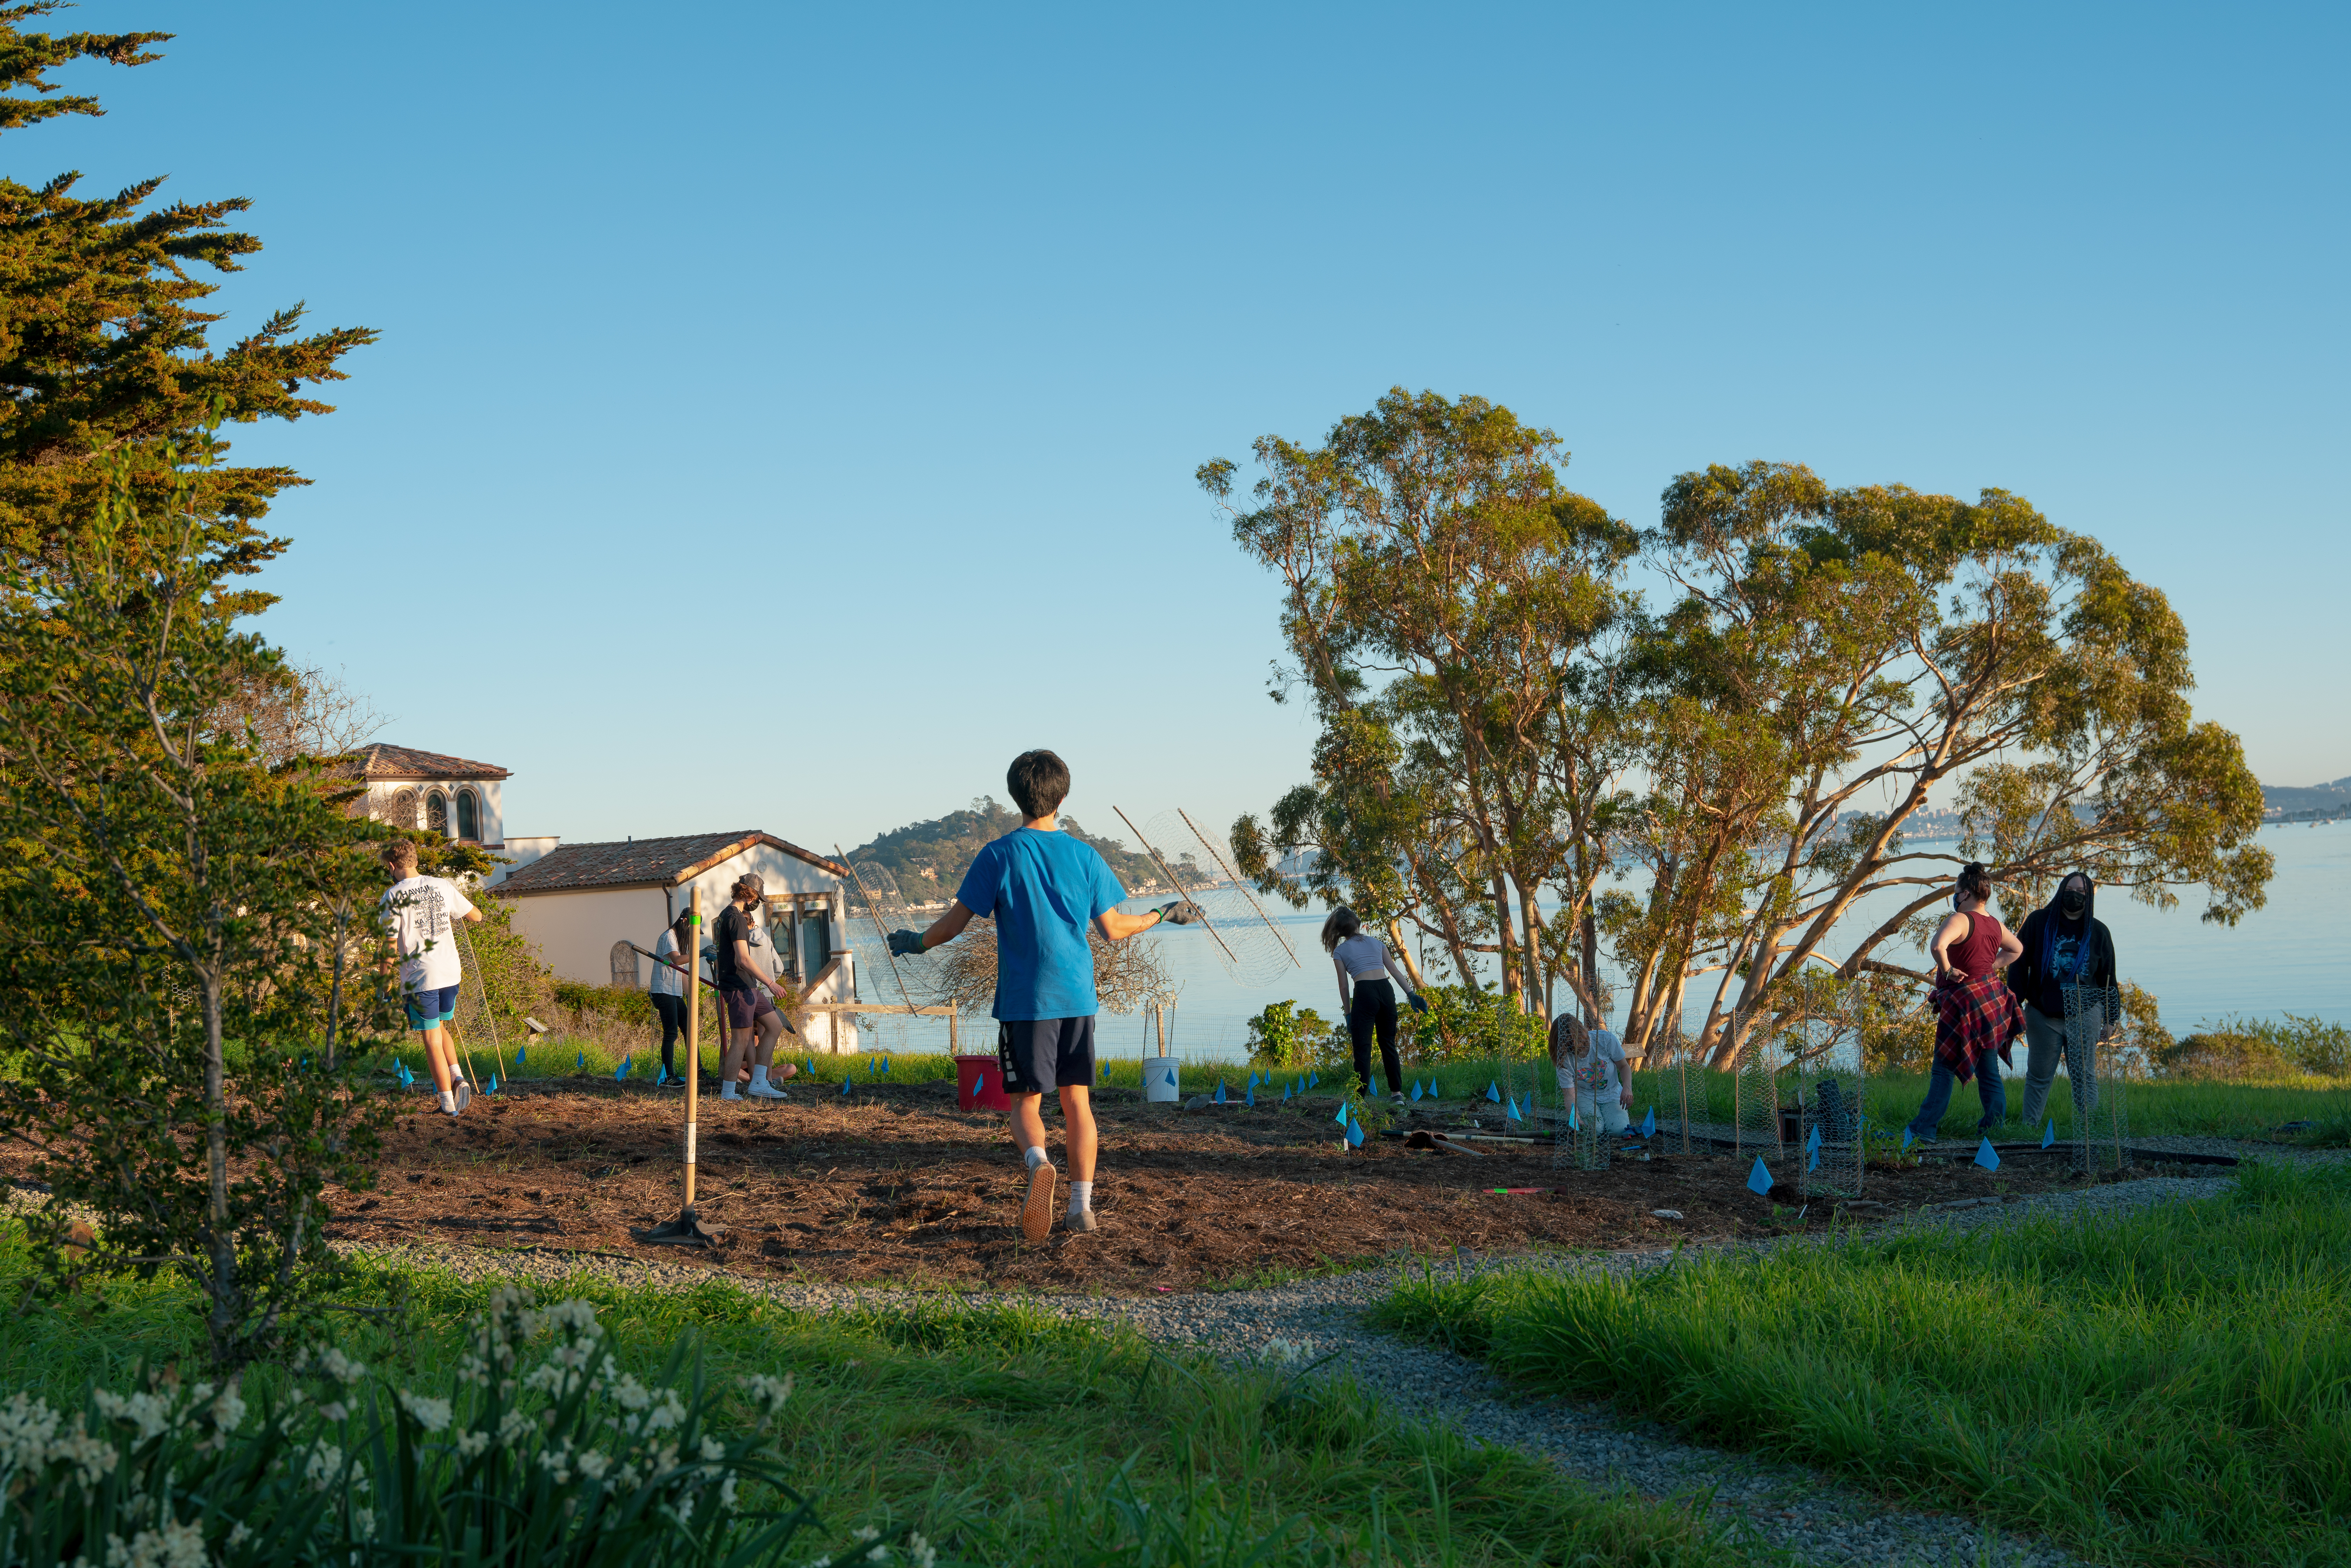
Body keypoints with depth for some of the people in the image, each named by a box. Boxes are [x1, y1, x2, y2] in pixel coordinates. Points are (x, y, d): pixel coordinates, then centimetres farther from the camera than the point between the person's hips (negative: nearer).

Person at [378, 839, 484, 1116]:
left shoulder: (393, 896, -8)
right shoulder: (442, 886, 4)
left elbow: (391, 945, -10)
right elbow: (477, 917, 14)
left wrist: (384, 980, -1)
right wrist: (463, 897, 33)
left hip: (419, 978, -4)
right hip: (451, 971, 4)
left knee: (432, 1039, 4)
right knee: (441, 1029, 23)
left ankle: (448, 1101, 5)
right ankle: (458, 1078, 4)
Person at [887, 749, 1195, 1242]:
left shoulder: (998, 856, -5)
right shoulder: (1084, 855, 3)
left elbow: (956, 921, -1)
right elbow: (1113, 929, 6)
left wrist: (917, 943, 18)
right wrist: (1161, 915, 23)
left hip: (1025, 1000, -3)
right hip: (1078, 998, 3)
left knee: (1026, 1103, 3)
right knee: (1077, 1100, 10)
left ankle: (1038, 1163, -27)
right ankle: (1082, 1206, 7)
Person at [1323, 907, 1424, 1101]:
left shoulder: (1340, 951, 10)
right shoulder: (1376, 942, 20)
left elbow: (1344, 986, 8)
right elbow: (1395, 971, 13)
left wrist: (1348, 1014, 13)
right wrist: (1412, 995, 11)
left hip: (1364, 994, -4)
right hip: (1386, 990, 4)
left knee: (1363, 1048, -1)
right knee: (1389, 1044, 15)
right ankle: (1397, 1092, 15)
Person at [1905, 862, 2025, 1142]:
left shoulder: (1960, 919, -15)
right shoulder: (1996, 926, 9)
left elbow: (1937, 945, -35)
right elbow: (2017, 949, 30)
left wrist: (1948, 970, -19)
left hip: (1964, 1002, -7)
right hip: (1992, 999, 7)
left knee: (1944, 1069, -4)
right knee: (1989, 1071, 11)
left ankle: (1925, 1129, -3)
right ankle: (1995, 1126, 9)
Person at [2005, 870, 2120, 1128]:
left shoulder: (2098, 932, 7)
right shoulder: (2038, 922, 3)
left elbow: (2108, 978, 11)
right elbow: (2019, 965, 3)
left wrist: (2112, 1019, 7)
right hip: (2043, 1015, 0)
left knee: (2084, 1077, 1)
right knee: (2039, 1077, 4)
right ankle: (2029, 1128, 8)